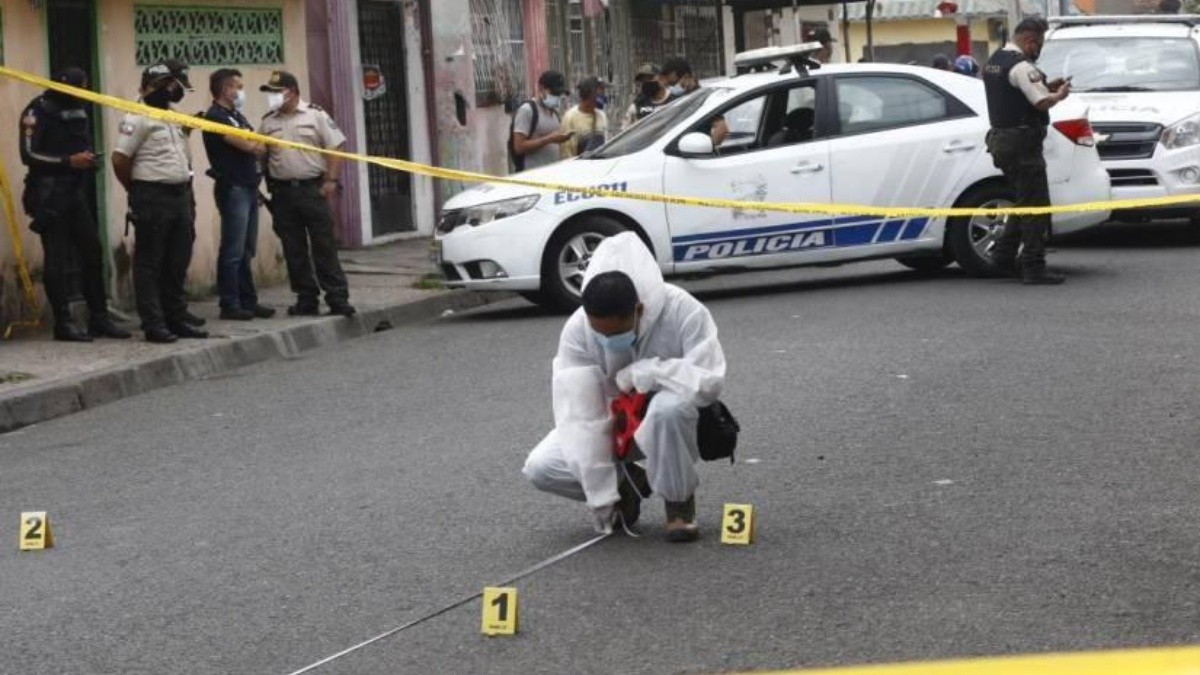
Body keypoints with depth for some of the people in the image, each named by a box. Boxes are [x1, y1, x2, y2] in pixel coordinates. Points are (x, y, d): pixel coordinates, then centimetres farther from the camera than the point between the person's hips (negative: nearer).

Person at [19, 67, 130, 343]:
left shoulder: (79, 110, 15)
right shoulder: (38, 111, -8)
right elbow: (29, 155, -14)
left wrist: (89, 159, 4)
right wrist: (68, 161, -20)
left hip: (76, 193, 7)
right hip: (49, 195, -7)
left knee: (92, 253, 6)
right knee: (57, 260, -5)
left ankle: (99, 318, 12)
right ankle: (63, 323, -2)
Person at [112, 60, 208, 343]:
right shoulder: (139, 119, -10)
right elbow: (119, 159, -14)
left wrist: (188, 194, 15)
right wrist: (138, 191, -2)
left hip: (180, 196, 8)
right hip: (153, 199, -8)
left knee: (177, 264, 12)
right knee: (150, 264, -3)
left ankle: (177, 319, 19)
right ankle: (153, 324, -2)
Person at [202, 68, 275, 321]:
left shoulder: (237, 116, 20)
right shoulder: (215, 116, -9)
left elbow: (257, 147, 16)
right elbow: (248, 145, -14)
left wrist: (257, 147, -5)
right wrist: (259, 146, 5)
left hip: (249, 188, 9)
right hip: (233, 188, -9)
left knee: (246, 251, 11)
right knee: (233, 251, -6)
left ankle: (248, 301, 15)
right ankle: (230, 305, -3)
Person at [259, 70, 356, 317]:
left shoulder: (315, 115, 1)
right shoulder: (268, 122, 11)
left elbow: (335, 148, -2)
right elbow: (260, 155, 13)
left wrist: (331, 180, -10)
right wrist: (269, 186, 2)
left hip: (313, 189, -4)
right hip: (283, 192, 4)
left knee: (324, 246, -4)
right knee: (294, 250, 5)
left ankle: (338, 298, -2)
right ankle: (306, 299, 12)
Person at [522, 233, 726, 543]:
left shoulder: (683, 312, -29)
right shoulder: (577, 329, -23)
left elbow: (709, 381, -31)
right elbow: (579, 415, -23)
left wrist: (640, 373, -31)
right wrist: (601, 497, -24)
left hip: (670, 421, -3)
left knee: (669, 408, -40)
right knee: (540, 467, -16)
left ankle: (679, 499, -12)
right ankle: (626, 483, 11)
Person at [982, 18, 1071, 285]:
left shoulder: (993, 62, 13)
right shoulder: (1021, 66, -17)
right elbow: (1042, 102, -22)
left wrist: (1046, 86, 12)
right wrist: (1060, 94, -3)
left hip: (1000, 139, 10)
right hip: (1022, 142, -10)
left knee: (1024, 201, 21)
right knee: (1035, 206, -5)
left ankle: (1003, 255, 20)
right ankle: (1034, 268, -6)